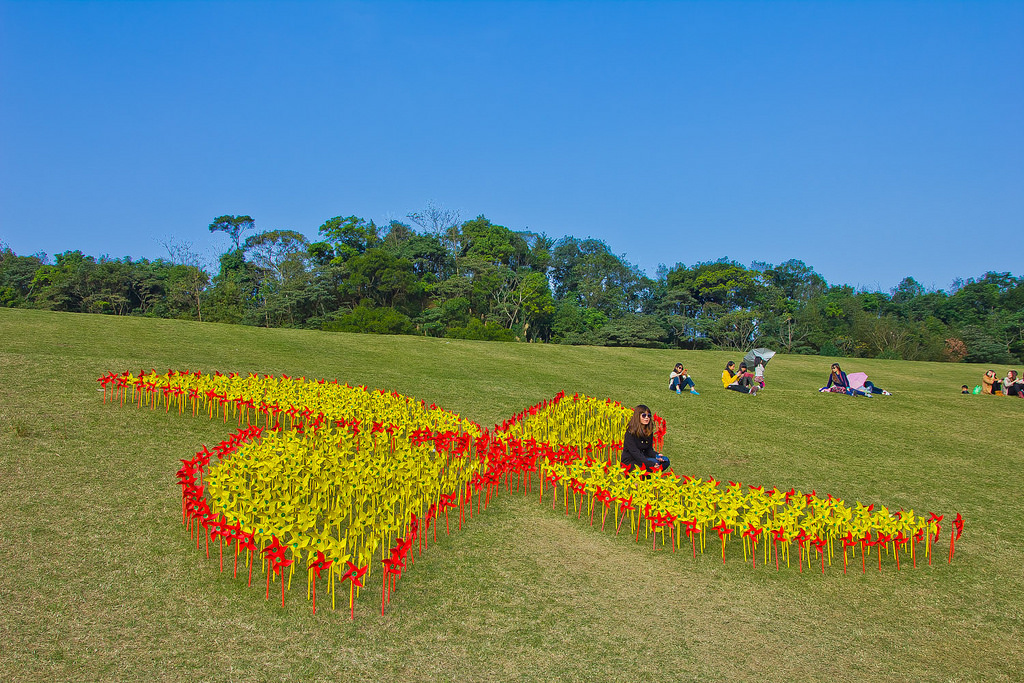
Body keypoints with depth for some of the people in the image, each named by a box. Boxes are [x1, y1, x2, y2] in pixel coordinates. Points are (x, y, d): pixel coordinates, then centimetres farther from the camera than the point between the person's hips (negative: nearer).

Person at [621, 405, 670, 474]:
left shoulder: (649, 431, 6)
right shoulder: (631, 432, -17)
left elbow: (649, 449, 8)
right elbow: (634, 452, -24)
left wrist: (656, 455, -16)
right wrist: (651, 464, -34)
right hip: (630, 462, -8)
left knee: (665, 461, -9)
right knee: (655, 462, -27)